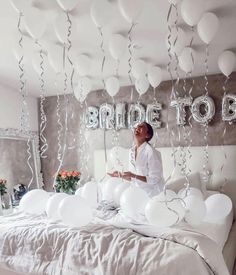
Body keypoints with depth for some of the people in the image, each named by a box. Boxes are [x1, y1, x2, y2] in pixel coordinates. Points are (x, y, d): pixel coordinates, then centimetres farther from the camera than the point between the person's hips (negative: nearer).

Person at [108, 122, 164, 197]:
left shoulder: (151, 152, -19)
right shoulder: (132, 151, 3)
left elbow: (154, 179, -18)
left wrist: (133, 176, -25)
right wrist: (120, 175, -4)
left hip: (152, 195, -6)